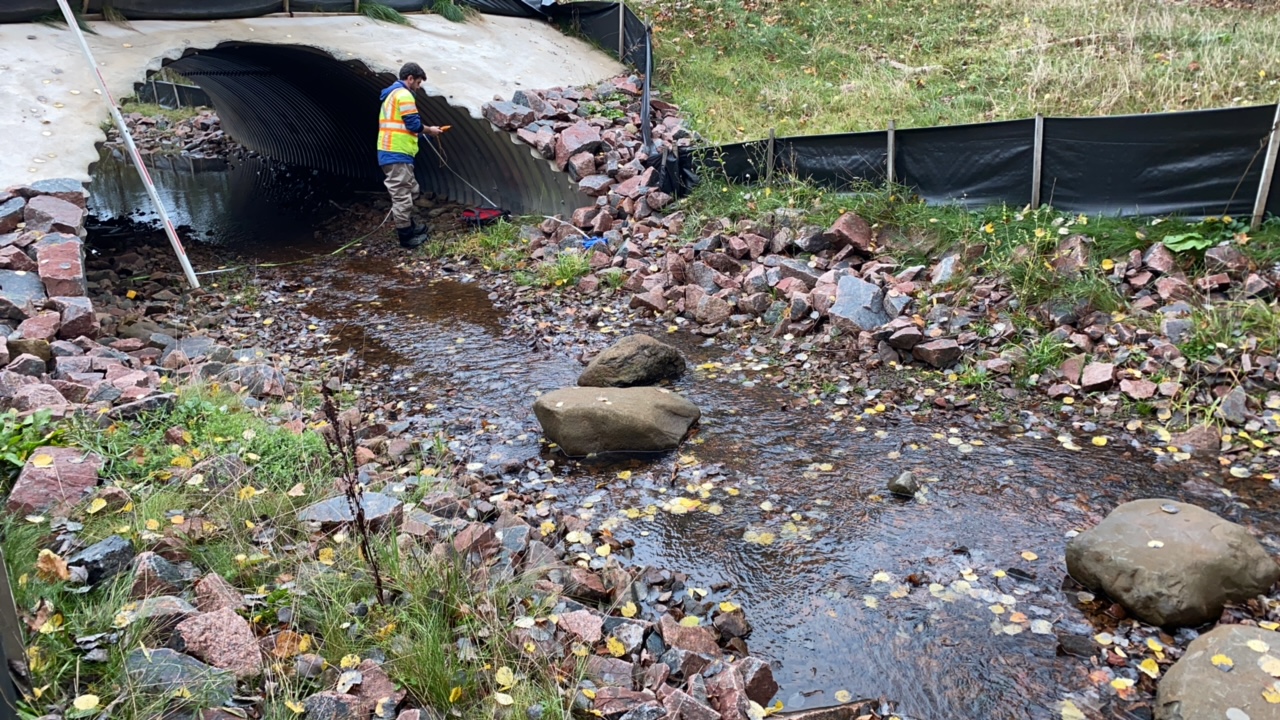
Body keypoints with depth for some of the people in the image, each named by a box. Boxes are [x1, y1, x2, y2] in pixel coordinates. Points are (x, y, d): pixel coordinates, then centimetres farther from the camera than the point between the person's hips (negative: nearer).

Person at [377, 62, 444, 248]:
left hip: (391, 152, 11)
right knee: (402, 195, -6)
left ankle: (409, 226, 29)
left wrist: (424, 131, 18)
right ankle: (405, 236, -2)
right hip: (397, 154, -11)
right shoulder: (403, 94, -10)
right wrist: (430, 130, 3)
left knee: (410, 191, 21)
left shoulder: (391, 95, 23)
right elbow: (414, 124, -15)